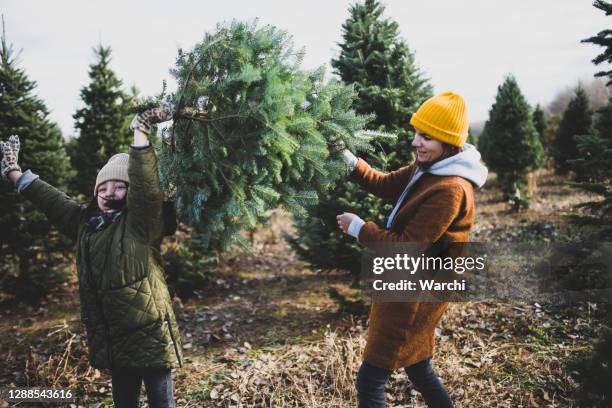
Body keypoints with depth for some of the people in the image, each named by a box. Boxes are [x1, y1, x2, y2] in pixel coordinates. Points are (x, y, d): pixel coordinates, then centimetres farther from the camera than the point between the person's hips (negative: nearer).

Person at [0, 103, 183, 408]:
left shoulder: (139, 223, -11)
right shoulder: (85, 222, 9)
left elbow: (148, 189, -28)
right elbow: (51, 200, 20)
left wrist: (140, 132, -33)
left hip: (150, 335, -7)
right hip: (114, 339, 7)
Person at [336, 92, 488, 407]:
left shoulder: (450, 191, -26)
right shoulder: (428, 169, 4)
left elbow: (407, 248, -24)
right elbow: (384, 185, 12)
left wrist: (358, 227, -15)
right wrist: (350, 161, -3)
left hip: (414, 297, -10)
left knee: (369, 382, -1)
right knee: (419, 370, 26)